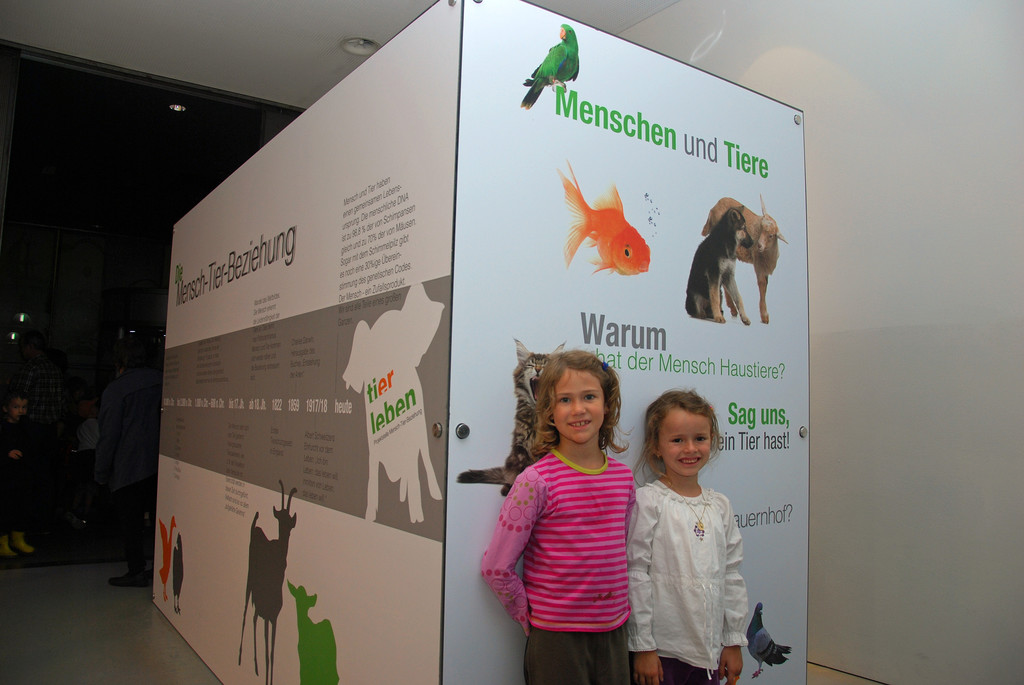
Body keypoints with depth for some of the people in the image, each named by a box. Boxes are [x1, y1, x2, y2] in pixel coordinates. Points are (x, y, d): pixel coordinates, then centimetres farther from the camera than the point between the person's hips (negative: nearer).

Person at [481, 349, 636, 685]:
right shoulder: (537, 481, -15)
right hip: (556, 636, -4)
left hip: (613, 632, 5)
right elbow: (496, 567, -12)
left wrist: (617, 607, 10)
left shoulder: (623, 477, 1)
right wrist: (529, 616, -4)